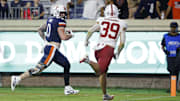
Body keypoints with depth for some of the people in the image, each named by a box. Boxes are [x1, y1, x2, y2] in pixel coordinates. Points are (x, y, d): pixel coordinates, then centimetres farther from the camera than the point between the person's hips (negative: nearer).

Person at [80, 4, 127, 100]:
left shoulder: (101, 21, 9)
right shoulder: (121, 24, 7)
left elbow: (90, 30, -5)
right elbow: (122, 42, 3)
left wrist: (86, 40, 12)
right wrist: (117, 53, 17)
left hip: (98, 48, 4)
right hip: (108, 48, -4)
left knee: (103, 72, 15)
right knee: (100, 71, -14)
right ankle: (88, 61, -39)